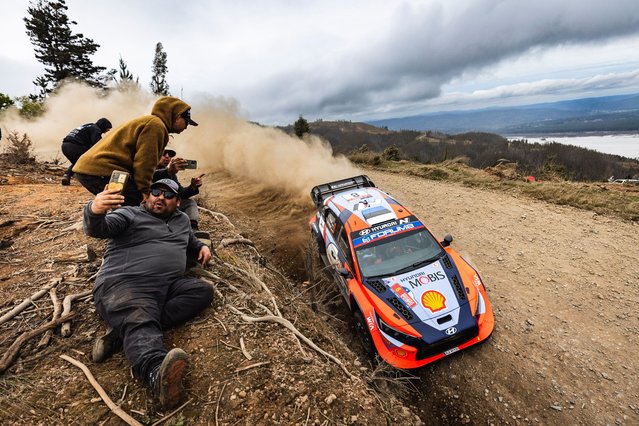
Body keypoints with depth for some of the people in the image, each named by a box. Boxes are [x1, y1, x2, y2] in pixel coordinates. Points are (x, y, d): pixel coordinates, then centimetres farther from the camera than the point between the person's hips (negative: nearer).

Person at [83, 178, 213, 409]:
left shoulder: (182, 220, 25)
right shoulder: (129, 214, 9)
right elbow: (97, 229, -7)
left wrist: (201, 246, 19)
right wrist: (94, 211, -31)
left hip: (168, 285, 6)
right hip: (124, 284, -5)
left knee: (203, 291, -17)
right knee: (141, 321, -32)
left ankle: (123, 331, -24)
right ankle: (158, 373, -63)